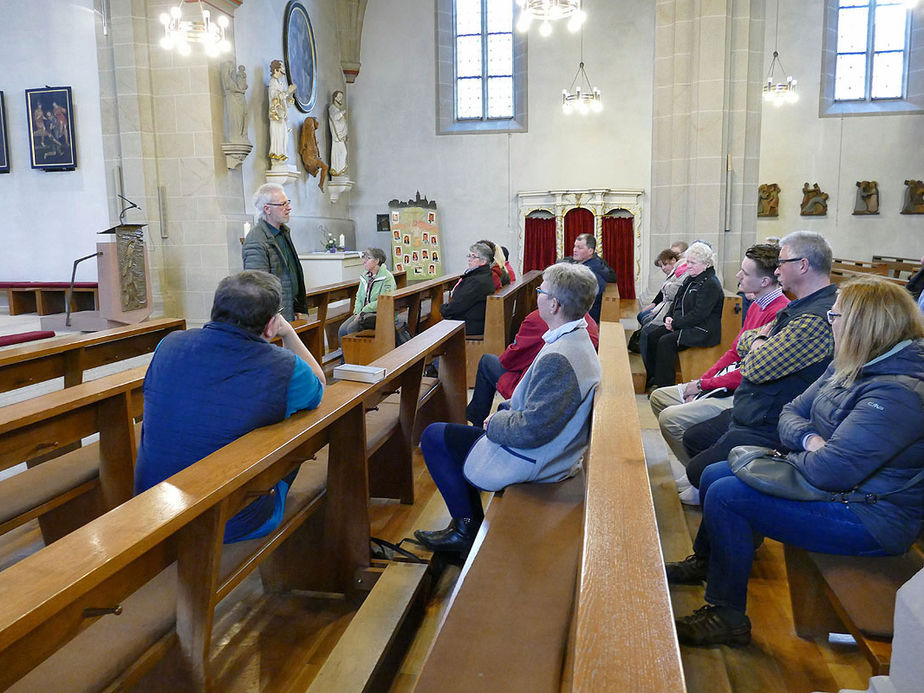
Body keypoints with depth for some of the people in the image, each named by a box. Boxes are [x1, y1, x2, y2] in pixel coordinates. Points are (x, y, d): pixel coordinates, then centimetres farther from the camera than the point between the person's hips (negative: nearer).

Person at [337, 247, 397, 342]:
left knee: (352, 328, -27)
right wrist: (357, 312, -2)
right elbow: (359, 297, 16)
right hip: (363, 313, 7)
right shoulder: (365, 276, 14)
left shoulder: (387, 277, -10)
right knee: (342, 330, -15)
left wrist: (363, 312, -17)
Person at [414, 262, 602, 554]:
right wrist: (505, 410, 5)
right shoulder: (579, 341, 1)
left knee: (433, 437, 3)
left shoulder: (557, 359, -32)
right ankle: (470, 522, 28)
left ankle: (467, 528, 13)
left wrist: (495, 423, -13)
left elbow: (532, 430, -31)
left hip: (530, 462, -10)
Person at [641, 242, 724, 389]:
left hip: (703, 331, -10)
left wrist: (675, 323, -17)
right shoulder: (689, 280, 16)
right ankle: (652, 378, -1)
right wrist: (669, 317, 2)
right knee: (650, 335, -8)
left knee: (666, 341, -28)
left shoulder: (711, 285, -14)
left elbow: (698, 315, -21)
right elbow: (676, 302, 22)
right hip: (682, 325, 10)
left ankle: (664, 386, -21)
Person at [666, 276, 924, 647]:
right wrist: (809, 439, -15)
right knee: (714, 474, 10)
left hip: (868, 519, -10)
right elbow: (791, 413, 8)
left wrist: (794, 457, -11)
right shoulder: (849, 367, 4)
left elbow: (829, 471, -33)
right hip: (839, 487, 10)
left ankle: (726, 615, -3)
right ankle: (704, 563, 35)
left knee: (726, 495, -20)